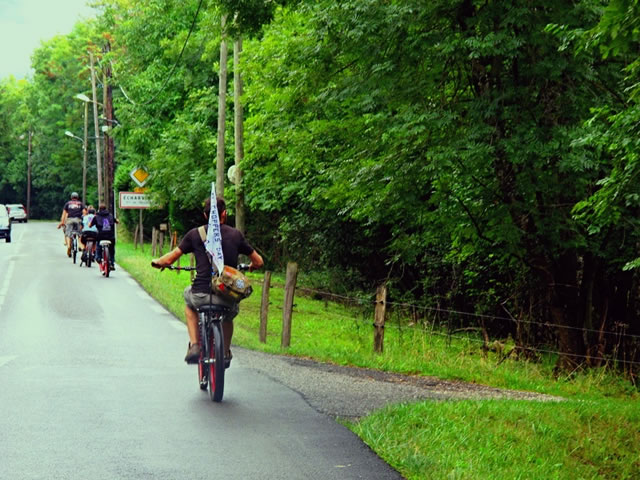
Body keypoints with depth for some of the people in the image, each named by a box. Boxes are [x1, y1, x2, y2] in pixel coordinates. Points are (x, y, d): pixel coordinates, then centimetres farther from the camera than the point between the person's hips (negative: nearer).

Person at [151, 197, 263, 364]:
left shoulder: (195, 234, 2)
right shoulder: (236, 235, 6)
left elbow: (169, 259, 4)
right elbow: (258, 262, 12)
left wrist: (157, 262, 27)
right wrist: (251, 266, 36)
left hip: (201, 295, -1)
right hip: (228, 296, 1)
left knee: (189, 298, 35)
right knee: (228, 316, 38)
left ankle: (194, 346, 23)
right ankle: (225, 353, 35)